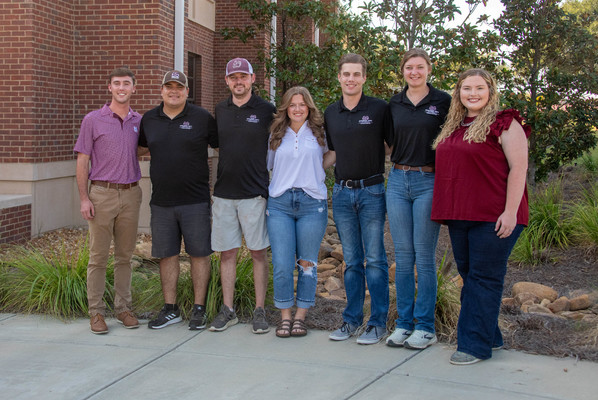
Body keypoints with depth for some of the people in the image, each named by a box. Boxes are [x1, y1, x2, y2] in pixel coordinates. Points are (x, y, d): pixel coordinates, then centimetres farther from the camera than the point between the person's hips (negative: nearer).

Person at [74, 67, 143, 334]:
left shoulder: (140, 121, 9)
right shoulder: (93, 120, -1)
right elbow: (82, 161, -1)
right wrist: (84, 198, -8)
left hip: (131, 194, 3)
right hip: (102, 194, -3)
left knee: (125, 255, 9)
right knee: (98, 256, 1)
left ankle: (123, 307, 18)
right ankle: (96, 311, 8)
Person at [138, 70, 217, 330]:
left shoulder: (202, 118, -1)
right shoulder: (149, 119, 9)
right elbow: (141, 148, 25)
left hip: (195, 201, -3)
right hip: (161, 202, 3)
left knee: (199, 254, 3)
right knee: (166, 254, 8)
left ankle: (199, 309, 12)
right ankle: (170, 309, 19)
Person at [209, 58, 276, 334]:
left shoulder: (266, 110, -1)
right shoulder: (220, 110, 10)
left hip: (254, 194, -3)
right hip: (223, 193, 3)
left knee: (258, 253, 2)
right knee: (227, 253, 6)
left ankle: (260, 311, 9)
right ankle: (228, 310, 15)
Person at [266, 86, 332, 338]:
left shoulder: (319, 133, 8)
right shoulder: (276, 136, 13)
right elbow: (267, 165, 23)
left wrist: (314, 175, 12)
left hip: (312, 203, -1)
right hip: (279, 203, 1)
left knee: (307, 263, 2)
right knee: (282, 264, -4)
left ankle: (300, 316, 12)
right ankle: (285, 316, 8)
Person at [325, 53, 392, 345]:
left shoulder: (379, 109, -3)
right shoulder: (330, 114, 10)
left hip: (371, 190, -4)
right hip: (342, 192, 4)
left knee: (375, 260, -1)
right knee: (351, 261, 10)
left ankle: (378, 322, 7)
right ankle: (352, 319, 18)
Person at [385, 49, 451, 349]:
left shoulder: (443, 101, -1)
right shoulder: (394, 104, 10)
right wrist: (398, 167, 10)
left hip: (429, 182, -4)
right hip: (398, 181, 4)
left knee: (424, 256, -2)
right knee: (402, 256, 6)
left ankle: (425, 327, 7)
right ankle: (404, 322, 14)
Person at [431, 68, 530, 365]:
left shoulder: (504, 124, -6)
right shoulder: (452, 127, 15)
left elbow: (519, 168, -12)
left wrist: (510, 212, -18)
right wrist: (448, 211, 16)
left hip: (493, 217, -8)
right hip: (460, 216, 8)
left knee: (484, 278, -4)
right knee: (469, 275, 12)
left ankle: (476, 344, 1)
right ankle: (490, 337, 24)